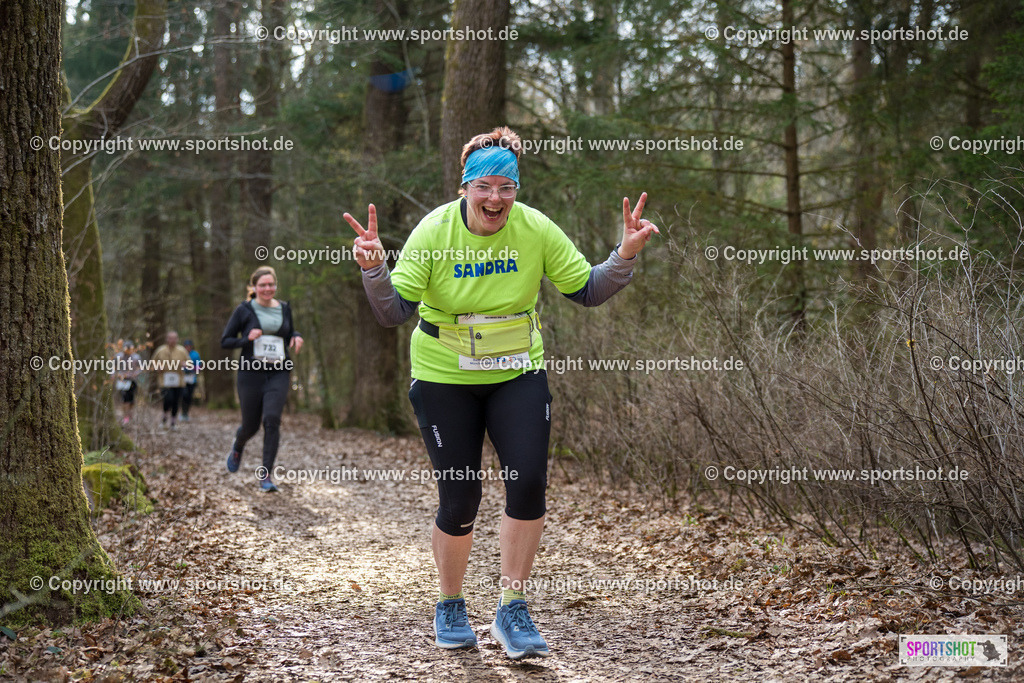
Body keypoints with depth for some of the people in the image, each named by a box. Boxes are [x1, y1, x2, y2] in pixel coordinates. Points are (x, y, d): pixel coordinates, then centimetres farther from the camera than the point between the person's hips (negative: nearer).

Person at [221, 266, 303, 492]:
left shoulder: (284, 309, 8)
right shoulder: (244, 310, -1)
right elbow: (225, 341, 1)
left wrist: (297, 337, 2)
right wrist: (247, 339, -16)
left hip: (279, 374, 1)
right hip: (251, 373, -1)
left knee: (272, 419, -16)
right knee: (251, 425, 7)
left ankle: (266, 476, -12)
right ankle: (238, 446, 46)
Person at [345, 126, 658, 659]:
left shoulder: (537, 230, -10)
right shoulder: (434, 232, -15)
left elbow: (587, 292, -2)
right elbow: (393, 311, -18)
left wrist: (625, 255, -19)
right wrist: (374, 268, -37)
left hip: (518, 374, 2)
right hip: (444, 379, -2)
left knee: (528, 482, -14)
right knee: (459, 501, 0)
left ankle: (512, 610, 2)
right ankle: (450, 607, 26)